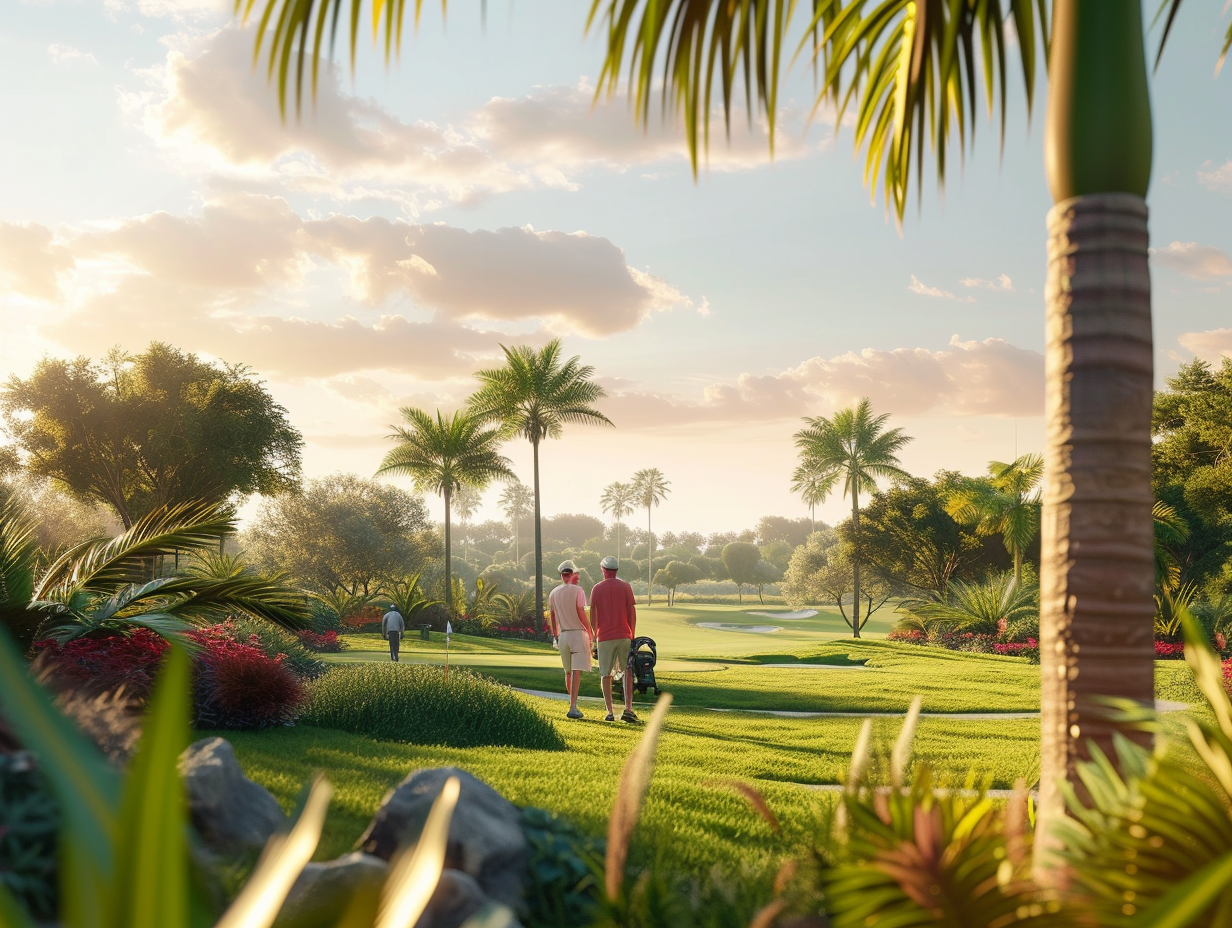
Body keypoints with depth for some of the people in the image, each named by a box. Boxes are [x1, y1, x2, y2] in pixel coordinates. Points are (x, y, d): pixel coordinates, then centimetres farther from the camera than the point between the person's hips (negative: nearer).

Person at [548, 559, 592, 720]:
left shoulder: (553, 593, 8)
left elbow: (552, 617, 14)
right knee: (576, 672, -9)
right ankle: (573, 707, -17)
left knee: (568, 672, 15)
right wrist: (590, 632, -2)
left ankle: (573, 705, 24)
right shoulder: (577, 590, -8)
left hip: (563, 635, 5)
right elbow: (581, 614, -12)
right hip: (578, 633, -5)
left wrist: (555, 637, 23)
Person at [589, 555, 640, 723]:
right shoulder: (626, 587, 2)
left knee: (605, 675, 5)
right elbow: (632, 613, -1)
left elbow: (592, 615, 4)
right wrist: (633, 635, 8)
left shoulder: (597, 588, 4)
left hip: (604, 637, 0)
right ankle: (628, 708, -7)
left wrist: (595, 634, 17)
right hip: (624, 635, 0)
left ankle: (610, 712, 0)